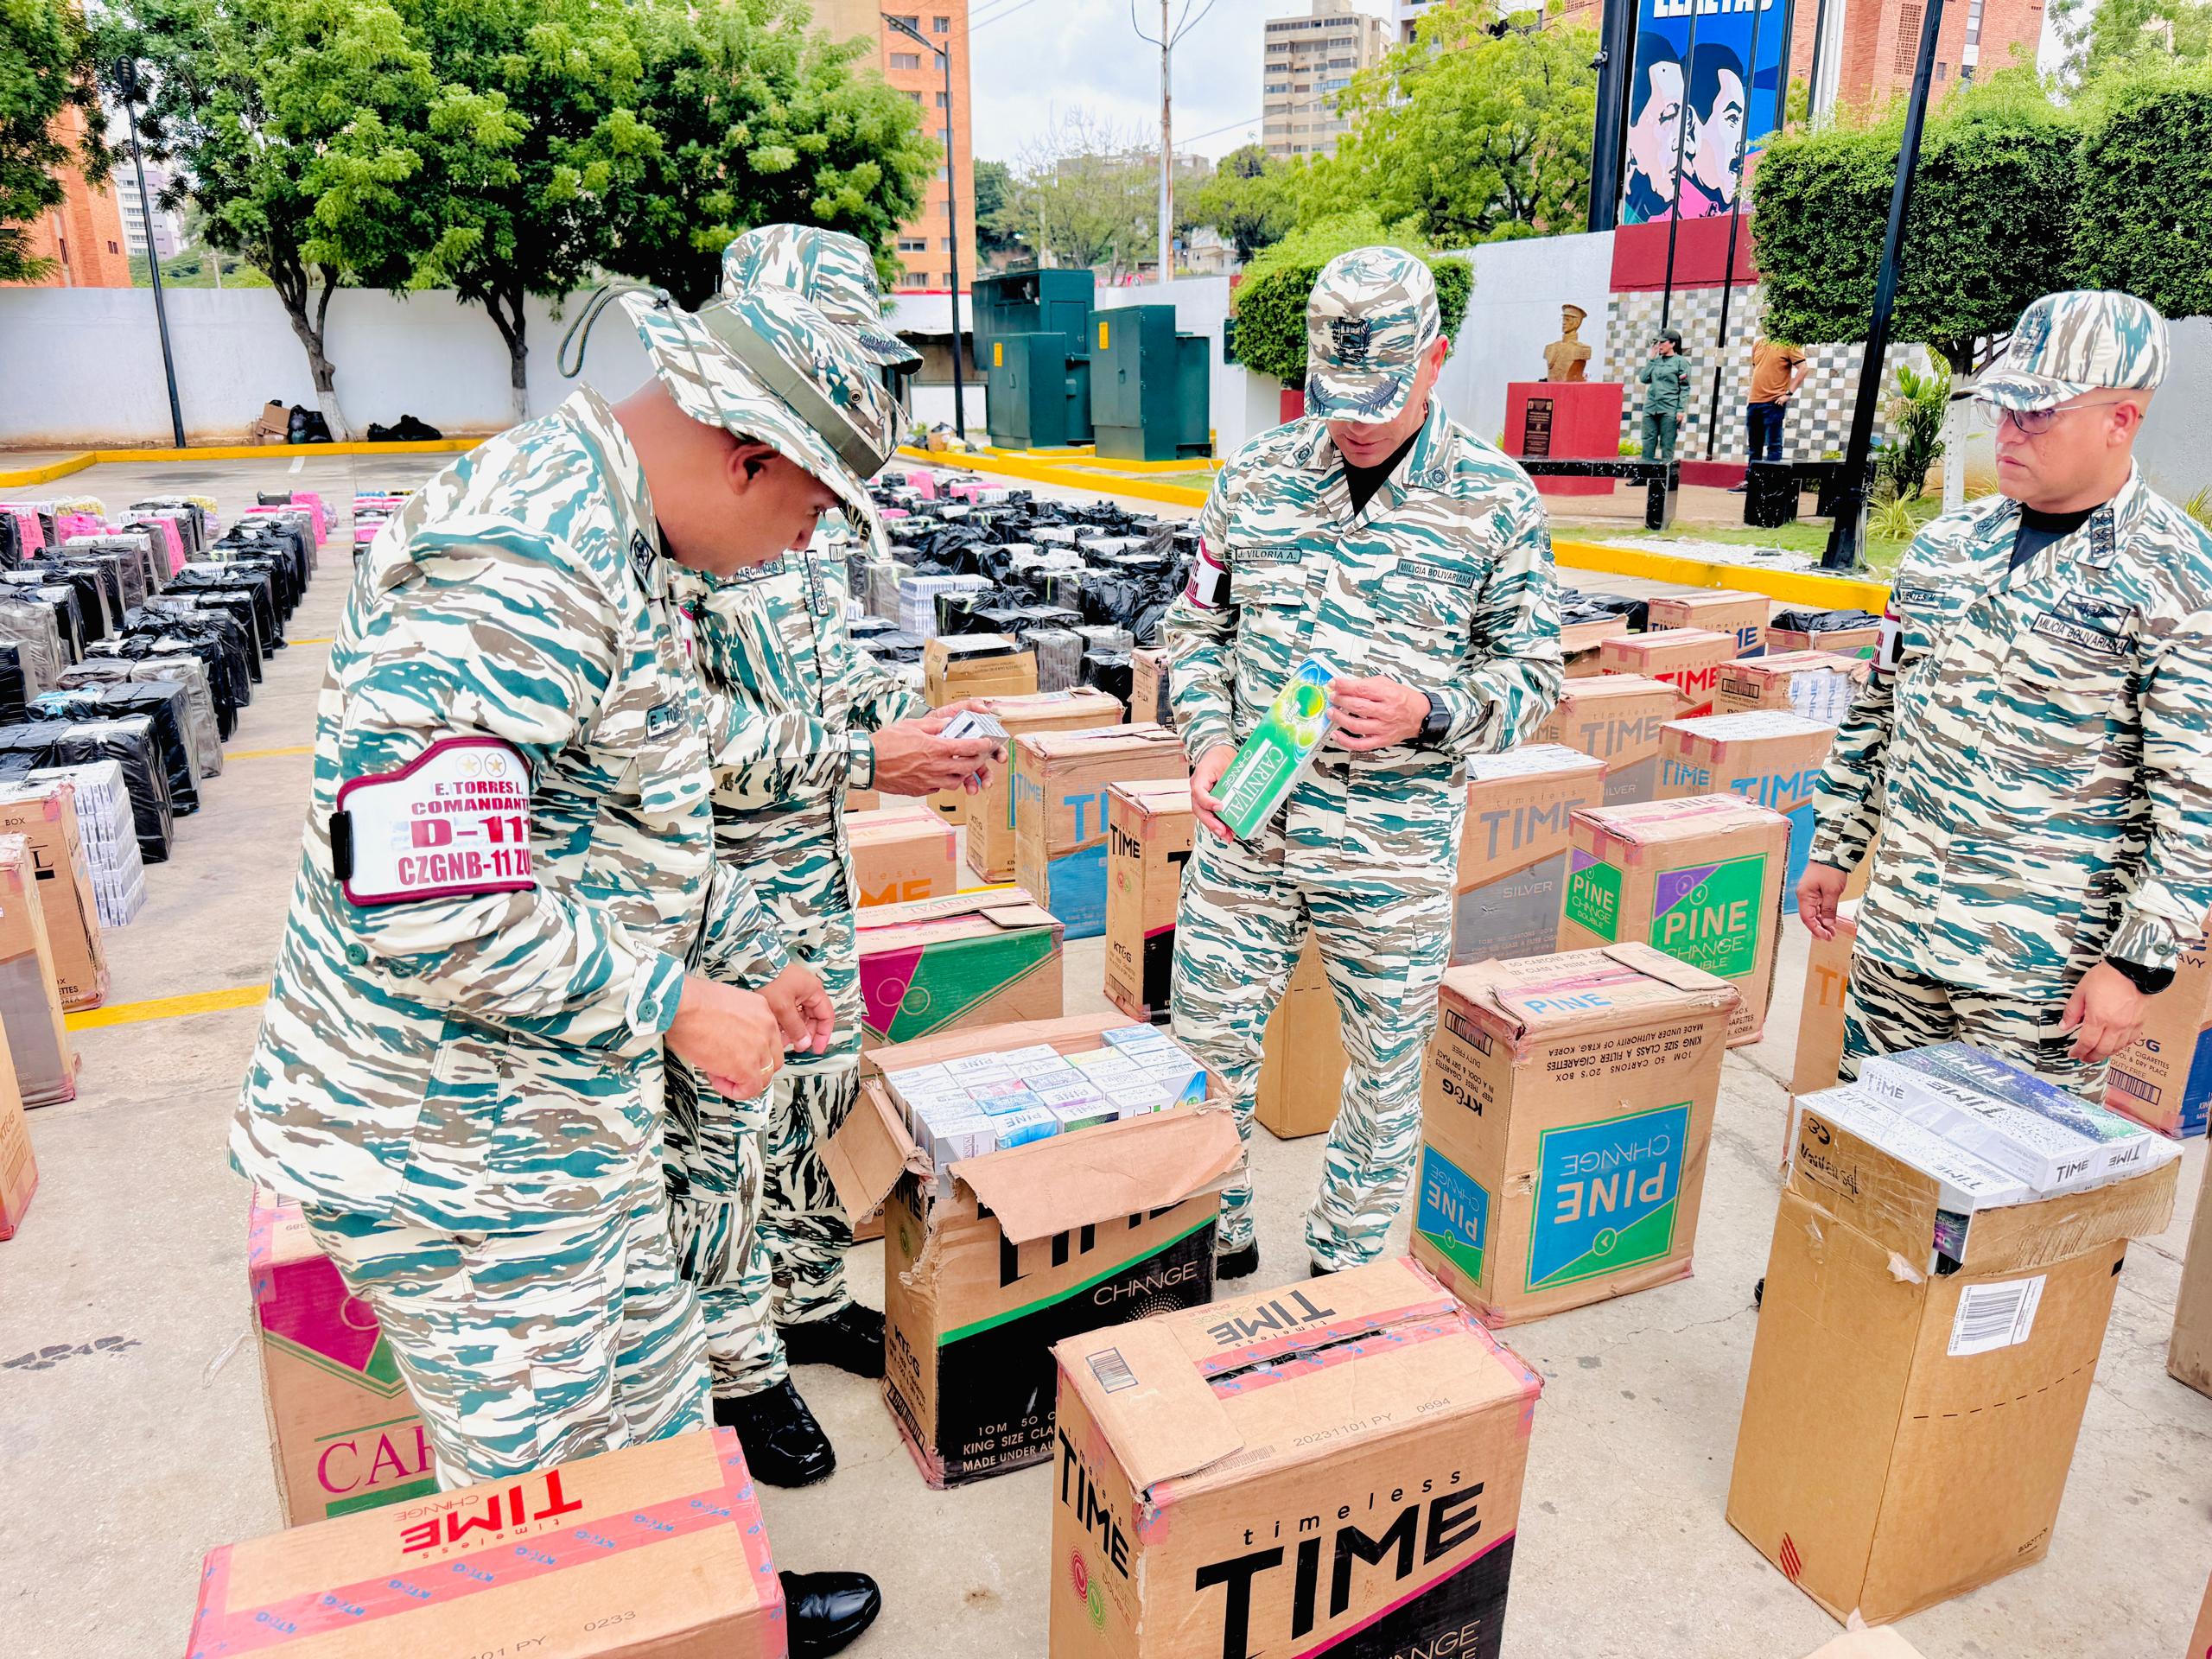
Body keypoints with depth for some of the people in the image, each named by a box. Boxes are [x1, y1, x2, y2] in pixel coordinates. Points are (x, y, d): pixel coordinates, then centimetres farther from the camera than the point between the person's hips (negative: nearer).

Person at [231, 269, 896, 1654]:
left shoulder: (605, 541, 7)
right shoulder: (515, 579, -27)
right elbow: (429, 902, -31)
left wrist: (752, 954, 15)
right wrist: (677, 1005, -20)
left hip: (564, 1112, 10)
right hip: (463, 1153, -10)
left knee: (651, 1394, 26)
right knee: (539, 1482, 10)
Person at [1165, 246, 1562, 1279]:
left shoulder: (1495, 498, -3)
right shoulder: (1255, 476, 3)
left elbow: (1533, 672, 1)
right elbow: (1195, 628, 10)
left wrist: (1428, 714, -19)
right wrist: (1209, 739, -8)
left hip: (1396, 848, -1)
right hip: (1244, 828, 2)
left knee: (1385, 1071, 13)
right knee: (1205, 1048, 10)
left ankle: (1344, 1278, 36)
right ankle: (1212, 1238, 36)